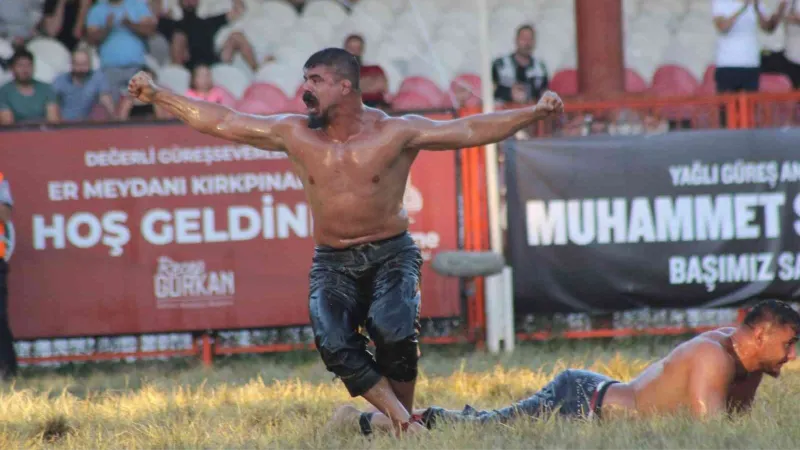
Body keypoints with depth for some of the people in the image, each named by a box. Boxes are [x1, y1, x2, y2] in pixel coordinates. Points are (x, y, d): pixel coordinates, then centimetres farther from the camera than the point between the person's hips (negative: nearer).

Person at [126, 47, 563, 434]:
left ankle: (404, 417, -10)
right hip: (332, 263, 3)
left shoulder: (396, 132, -8)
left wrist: (532, 113, -26)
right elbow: (218, 120, 5)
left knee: (392, 328, -28)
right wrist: (157, 95, 4)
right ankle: (400, 419, -18)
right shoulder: (294, 133, 1)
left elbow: (470, 130, -15)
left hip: (391, 254, -3)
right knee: (333, 342, -22)